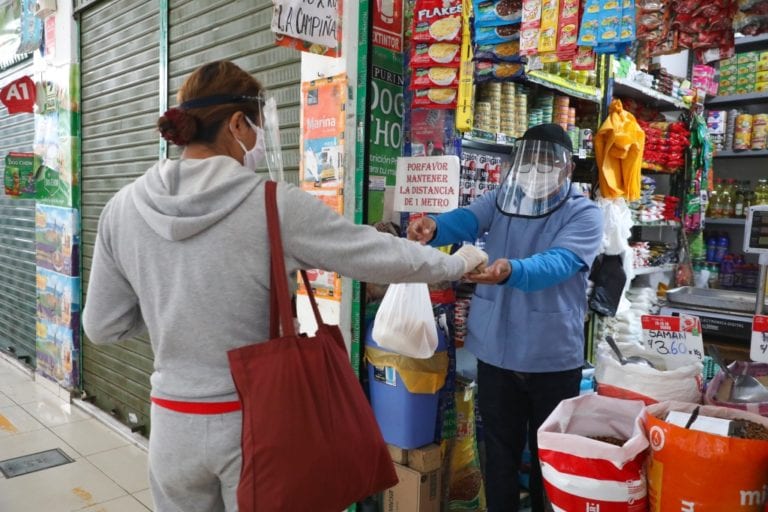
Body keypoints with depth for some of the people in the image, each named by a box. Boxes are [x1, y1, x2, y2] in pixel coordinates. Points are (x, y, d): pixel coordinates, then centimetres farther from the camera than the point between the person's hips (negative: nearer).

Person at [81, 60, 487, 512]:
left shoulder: (123, 208, -4)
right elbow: (380, 254, -9)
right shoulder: (274, 204, -17)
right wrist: (459, 264, 7)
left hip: (173, 422, 4)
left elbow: (103, 326, 3)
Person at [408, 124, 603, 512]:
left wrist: (510, 270, -46)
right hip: (496, 351, 3)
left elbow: (557, 264, -26)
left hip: (553, 357, -2)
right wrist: (433, 227, -40)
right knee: (499, 451, 17)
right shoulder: (500, 200, 2)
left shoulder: (584, 214, -8)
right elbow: (464, 220, -17)